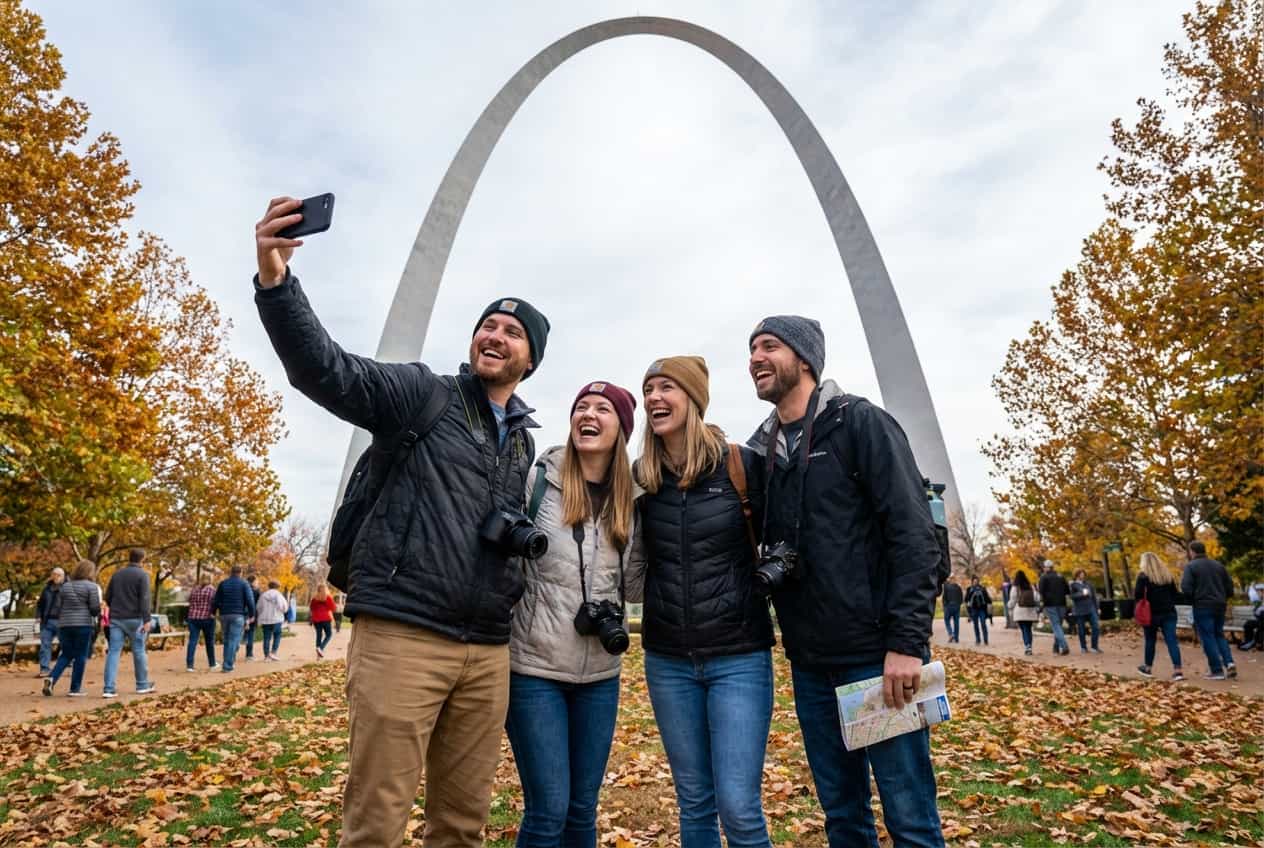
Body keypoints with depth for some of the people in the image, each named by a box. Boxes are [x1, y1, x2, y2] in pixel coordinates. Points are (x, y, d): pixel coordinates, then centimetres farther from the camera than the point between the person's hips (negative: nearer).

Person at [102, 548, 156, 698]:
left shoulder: (117, 574, 10)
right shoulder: (142, 575, -9)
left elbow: (107, 597, 14)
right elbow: (144, 599, -16)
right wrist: (146, 620, -18)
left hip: (116, 619, 5)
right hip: (134, 619, -5)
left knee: (113, 652, 2)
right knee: (139, 651, 6)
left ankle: (109, 689, -5)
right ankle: (142, 685, 17)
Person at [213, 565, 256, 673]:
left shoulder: (222, 583, 9)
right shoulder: (244, 584, -2)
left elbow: (216, 600, 6)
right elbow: (250, 600, -9)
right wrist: (251, 615, 1)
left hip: (224, 615, 4)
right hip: (238, 615, -4)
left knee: (227, 640, 18)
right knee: (233, 641, -3)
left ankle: (231, 662, 18)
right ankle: (227, 666, -6)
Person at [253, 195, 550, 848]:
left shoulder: (524, 442, 18)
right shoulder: (422, 393, 1)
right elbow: (324, 369, -14)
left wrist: (522, 539, 10)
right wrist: (275, 280, -28)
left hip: (487, 652, 6)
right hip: (401, 636, -5)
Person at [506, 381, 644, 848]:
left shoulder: (632, 500, 4)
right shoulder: (538, 478, -9)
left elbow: (634, 588, 8)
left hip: (600, 675, 4)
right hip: (535, 668, -4)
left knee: (583, 809, 16)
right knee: (548, 810, 1)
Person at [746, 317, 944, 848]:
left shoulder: (860, 423, -6)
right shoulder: (762, 451, 11)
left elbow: (914, 535, -13)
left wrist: (907, 643, -18)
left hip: (877, 654, -5)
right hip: (809, 663, 6)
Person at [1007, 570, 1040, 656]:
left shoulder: (1015, 587, -5)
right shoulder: (1031, 586, 6)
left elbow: (1012, 600, -4)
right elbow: (1036, 598, 6)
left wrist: (1011, 610, 8)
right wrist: (1037, 609, 13)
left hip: (1020, 612, -4)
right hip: (1030, 611, 4)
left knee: (1024, 630, -2)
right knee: (1028, 629, 13)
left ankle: (1027, 647, -16)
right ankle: (1029, 647, 15)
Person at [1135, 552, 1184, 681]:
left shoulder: (1143, 575, -9)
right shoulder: (1167, 574, 10)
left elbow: (1138, 595, -15)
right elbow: (1174, 593, 14)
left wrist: (1134, 591, 5)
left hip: (1152, 613, -4)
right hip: (1169, 613, 4)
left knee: (1150, 641, 10)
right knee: (1172, 641, -2)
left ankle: (1148, 668, 22)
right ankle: (1177, 670, -10)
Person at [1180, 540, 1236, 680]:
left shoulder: (1191, 566, -8)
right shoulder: (1218, 565, 10)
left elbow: (1186, 589, -17)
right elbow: (1230, 586, 11)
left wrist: (1192, 599, 3)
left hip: (1202, 607, -6)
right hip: (1220, 606, 6)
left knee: (1207, 638, 1)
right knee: (1219, 635, 20)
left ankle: (1217, 670, 0)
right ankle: (1229, 662, 3)